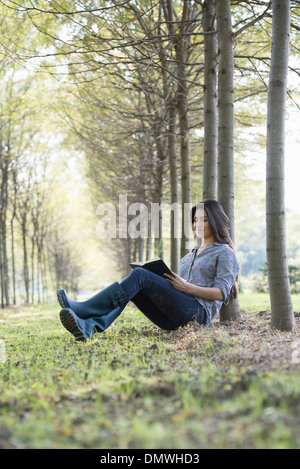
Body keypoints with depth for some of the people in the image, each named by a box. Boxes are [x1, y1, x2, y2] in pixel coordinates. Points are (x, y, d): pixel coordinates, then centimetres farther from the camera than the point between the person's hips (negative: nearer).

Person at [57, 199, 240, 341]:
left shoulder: (225, 253, 7)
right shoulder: (190, 255, 30)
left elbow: (221, 293, -5)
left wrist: (187, 287, -15)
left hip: (199, 311, -7)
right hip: (173, 320, 7)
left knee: (140, 275, -22)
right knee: (131, 288, -17)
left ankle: (82, 309, -27)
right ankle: (89, 327, -42)